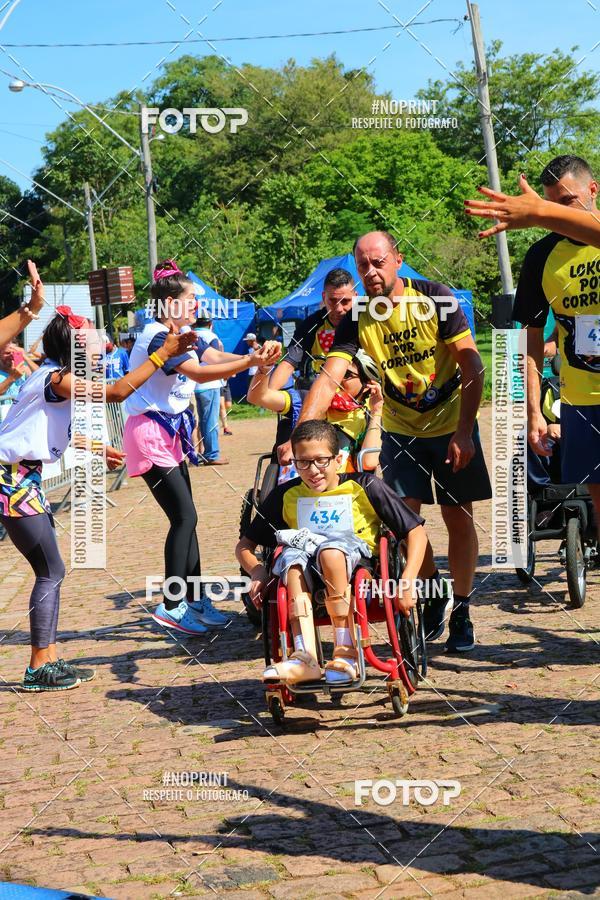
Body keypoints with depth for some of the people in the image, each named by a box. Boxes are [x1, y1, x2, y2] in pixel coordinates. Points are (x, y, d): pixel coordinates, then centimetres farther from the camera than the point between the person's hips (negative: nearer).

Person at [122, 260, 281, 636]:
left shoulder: (184, 334, 11)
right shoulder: (157, 338, -19)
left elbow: (216, 357, -6)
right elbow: (200, 373, -32)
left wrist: (259, 354, -24)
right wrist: (252, 361, -37)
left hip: (170, 432, 10)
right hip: (150, 433, -10)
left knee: (186, 517, 10)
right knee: (184, 517, -11)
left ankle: (195, 600, 16)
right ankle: (171, 606, -4)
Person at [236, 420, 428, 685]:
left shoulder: (364, 487, 2)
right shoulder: (286, 495, 10)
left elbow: (416, 532, 0)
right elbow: (245, 546, 15)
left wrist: (408, 582, -15)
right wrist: (257, 571, -8)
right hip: (309, 574, 2)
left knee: (330, 550, -35)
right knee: (292, 556, -32)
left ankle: (346, 653, -32)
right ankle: (305, 657, -44)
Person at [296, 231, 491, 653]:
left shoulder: (435, 298, -15)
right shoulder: (356, 321, -11)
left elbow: (472, 366, -14)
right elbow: (329, 378, -22)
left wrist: (464, 433, -19)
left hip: (452, 427, -2)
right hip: (400, 431, 2)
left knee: (459, 520, 0)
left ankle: (462, 613, 16)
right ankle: (434, 595, 21)